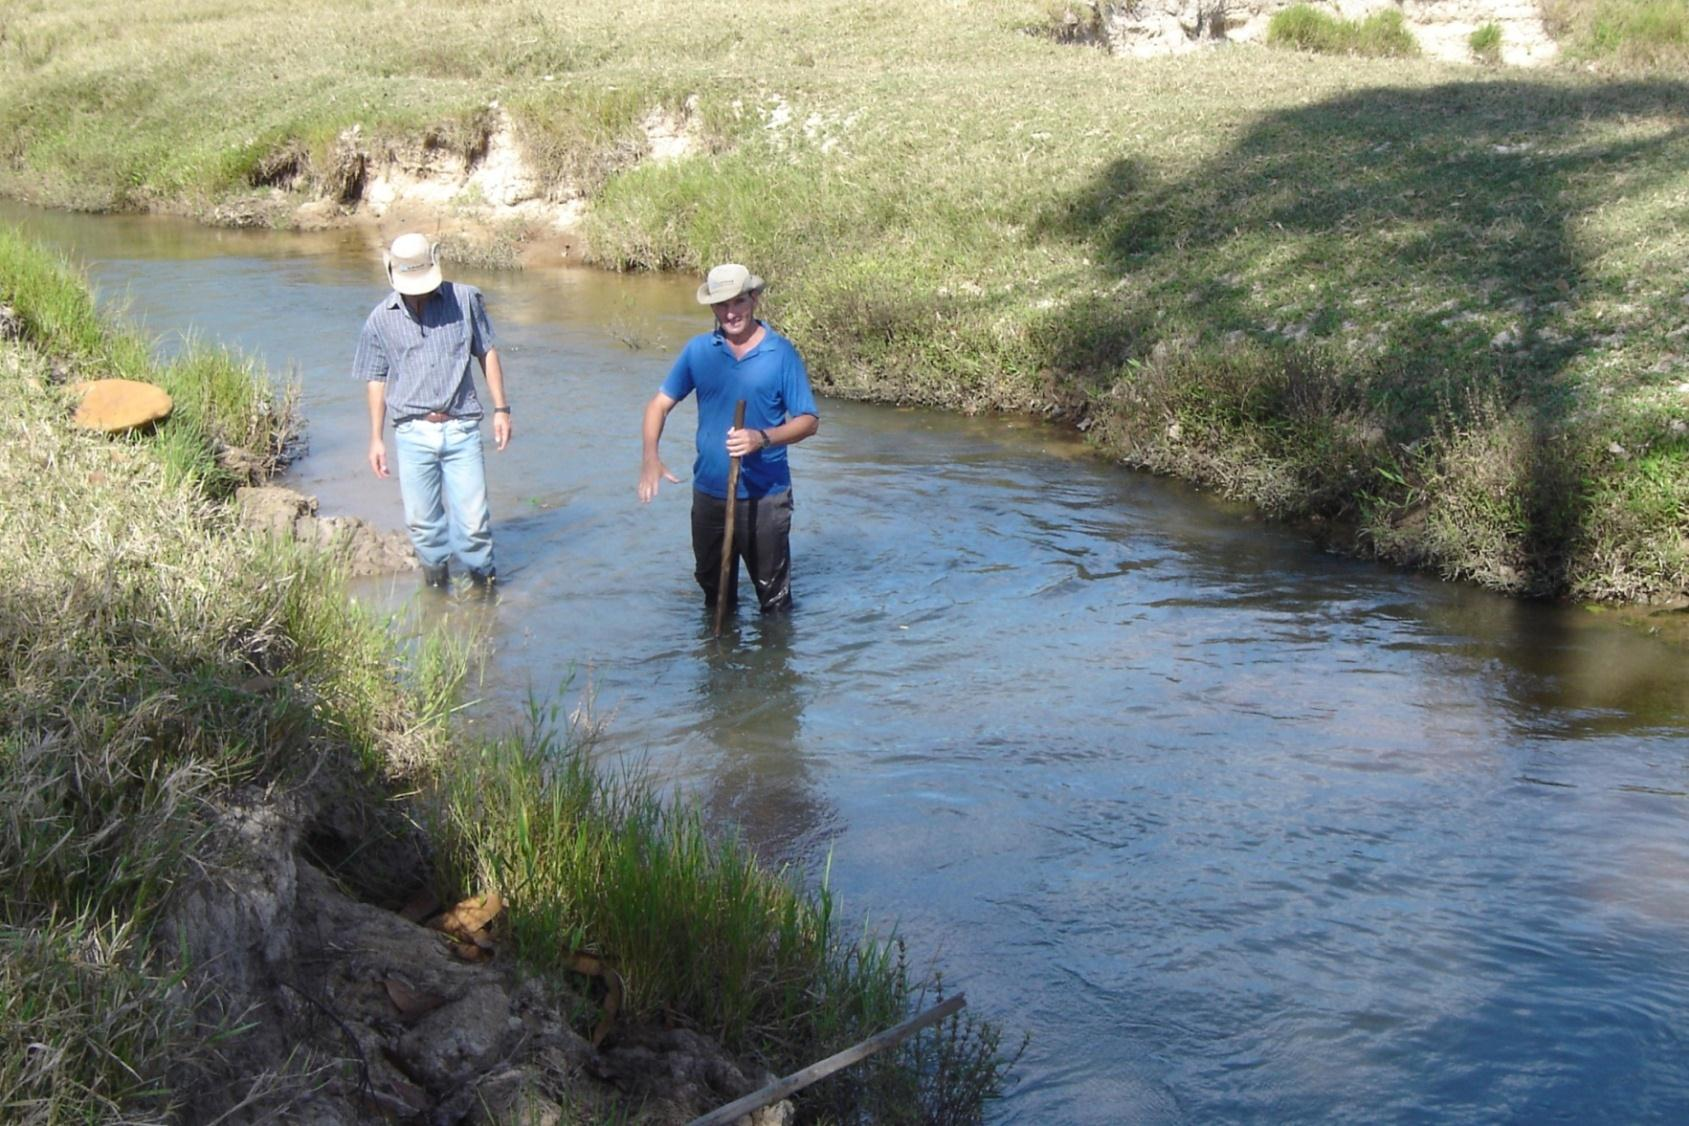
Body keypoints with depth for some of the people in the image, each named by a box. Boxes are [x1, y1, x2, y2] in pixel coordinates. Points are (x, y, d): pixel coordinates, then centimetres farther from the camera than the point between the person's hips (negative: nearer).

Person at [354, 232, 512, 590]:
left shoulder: (465, 299, 1)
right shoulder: (381, 319, 4)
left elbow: (487, 353, 10)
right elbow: (377, 380, 12)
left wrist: (501, 408, 6)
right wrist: (375, 438, 11)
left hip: (461, 429, -1)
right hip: (412, 434, 1)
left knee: (473, 521, -4)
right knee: (422, 522, 7)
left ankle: (484, 582, 19)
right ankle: (436, 583, 28)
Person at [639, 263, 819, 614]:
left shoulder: (781, 352, -8)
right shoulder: (698, 350, 1)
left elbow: (808, 420, -8)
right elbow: (660, 403, 4)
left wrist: (762, 438, -26)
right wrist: (650, 457, -13)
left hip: (764, 496, -4)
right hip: (709, 493, 4)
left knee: (774, 597, 4)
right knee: (714, 591, 21)